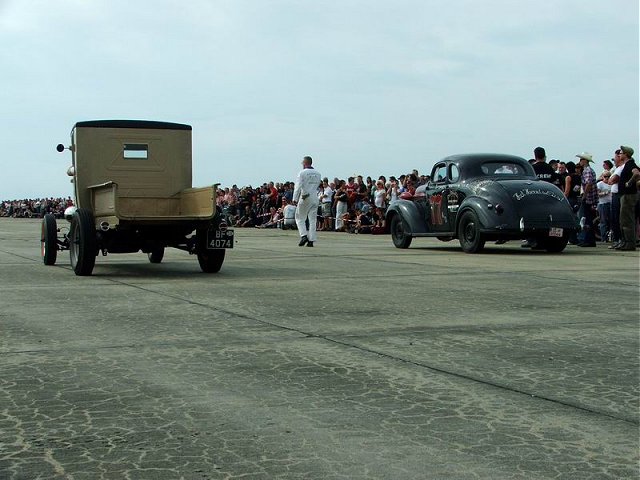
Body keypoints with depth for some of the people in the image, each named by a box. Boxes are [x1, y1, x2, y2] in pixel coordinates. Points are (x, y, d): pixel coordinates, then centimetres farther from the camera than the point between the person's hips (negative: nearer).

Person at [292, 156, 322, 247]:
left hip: (304, 198, -4)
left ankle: (304, 235, -10)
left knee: (300, 218, 6)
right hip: (315, 198, 5)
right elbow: (317, 185, 13)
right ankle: (311, 240, 3)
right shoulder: (318, 173, 8)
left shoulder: (302, 173, -7)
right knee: (312, 219, 6)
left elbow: (298, 187, -11)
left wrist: (295, 199, -8)